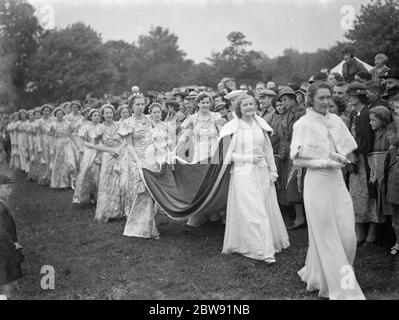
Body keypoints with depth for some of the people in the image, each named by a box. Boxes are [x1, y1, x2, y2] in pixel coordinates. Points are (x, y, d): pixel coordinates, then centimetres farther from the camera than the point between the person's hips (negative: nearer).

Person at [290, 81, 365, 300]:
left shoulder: (335, 120, 7)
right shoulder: (303, 124, -7)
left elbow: (348, 148, 13)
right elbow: (297, 160, -9)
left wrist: (339, 157, -8)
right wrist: (324, 162, -17)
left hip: (337, 181, 5)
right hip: (317, 183, -5)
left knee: (347, 236, 6)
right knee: (326, 237, 3)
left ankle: (315, 273, 28)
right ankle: (337, 288, 14)